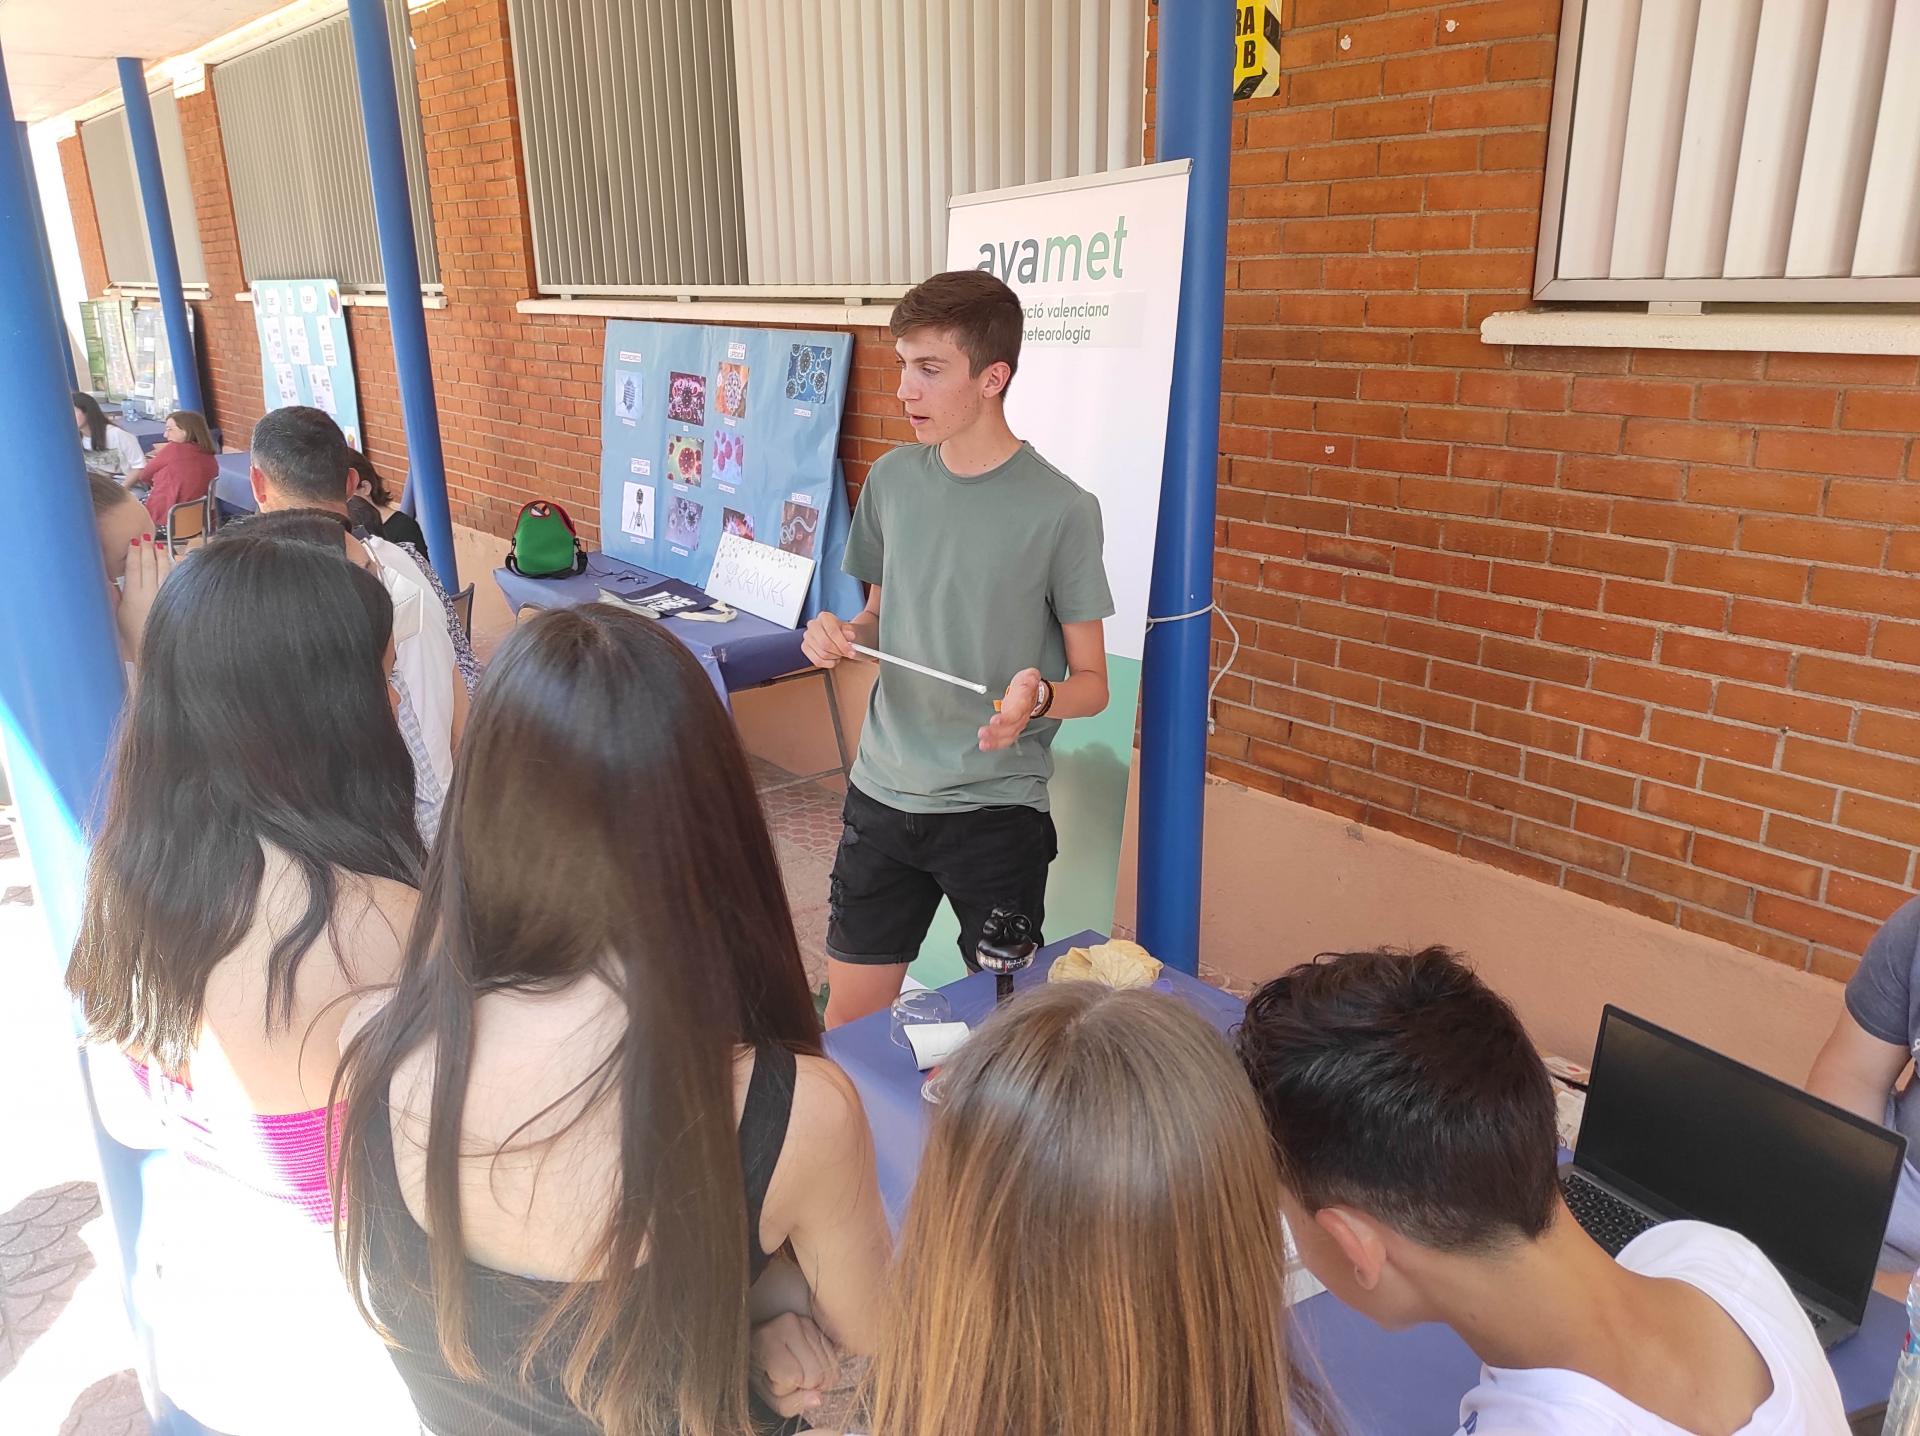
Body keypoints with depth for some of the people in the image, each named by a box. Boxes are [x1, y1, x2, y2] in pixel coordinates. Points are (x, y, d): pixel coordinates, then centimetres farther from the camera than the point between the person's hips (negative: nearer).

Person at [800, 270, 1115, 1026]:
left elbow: (1092, 681, -6)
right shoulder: (892, 480, 1)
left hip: (997, 808, -3)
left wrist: (1040, 698, -27)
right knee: (849, 1019, 12)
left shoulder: (1061, 509, -12)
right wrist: (841, 636, -7)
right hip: (882, 794, 4)